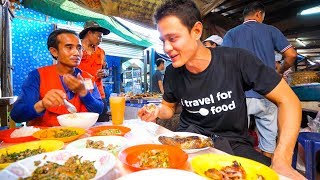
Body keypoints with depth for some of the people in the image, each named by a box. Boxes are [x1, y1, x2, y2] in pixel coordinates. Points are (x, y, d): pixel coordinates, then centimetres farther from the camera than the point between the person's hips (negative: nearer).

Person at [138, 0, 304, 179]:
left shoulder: (238, 60, -15)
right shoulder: (172, 73, -5)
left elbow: (288, 100, -9)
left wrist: (281, 161, -19)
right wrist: (157, 112, -12)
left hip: (234, 143, -2)